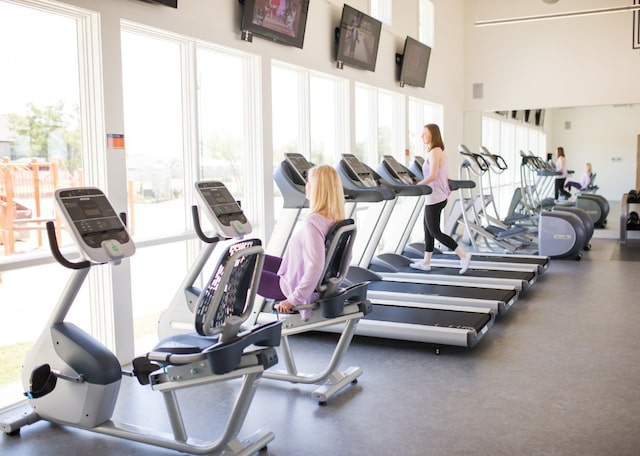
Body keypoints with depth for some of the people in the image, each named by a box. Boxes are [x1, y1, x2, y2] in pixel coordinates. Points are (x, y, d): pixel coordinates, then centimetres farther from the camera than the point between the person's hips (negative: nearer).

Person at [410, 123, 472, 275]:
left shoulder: (434, 152, -17)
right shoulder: (440, 151, 13)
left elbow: (432, 176, -26)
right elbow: (445, 175, 17)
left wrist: (416, 186, -20)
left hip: (434, 198, -10)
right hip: (439, 196, 10)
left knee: (434, 232, -3)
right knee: (428, 230, 14)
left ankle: (463, 255, -3)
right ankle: (426, 263, 20)